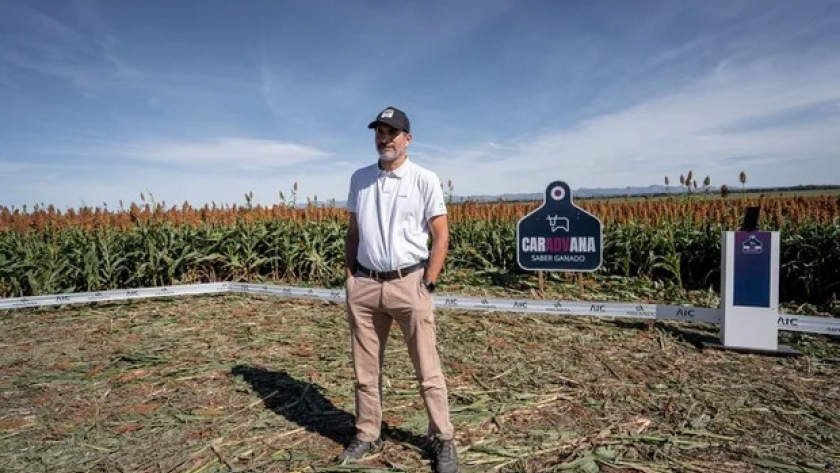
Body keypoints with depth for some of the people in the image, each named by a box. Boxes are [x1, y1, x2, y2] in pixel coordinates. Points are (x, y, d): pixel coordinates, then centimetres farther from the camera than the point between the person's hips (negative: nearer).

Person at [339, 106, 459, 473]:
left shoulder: (424, 180, -3)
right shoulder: (359, 179, 10)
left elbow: (441, 237, -4)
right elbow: (353, 232, 15)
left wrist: (427, 284, -10)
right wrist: (349, 277, 7)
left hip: (408, 283, -4)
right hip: (364, 284, 4)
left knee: (427, 369, 4)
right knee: (365, 368, 13)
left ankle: (443, 439, 20)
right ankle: (367, 435, 29)